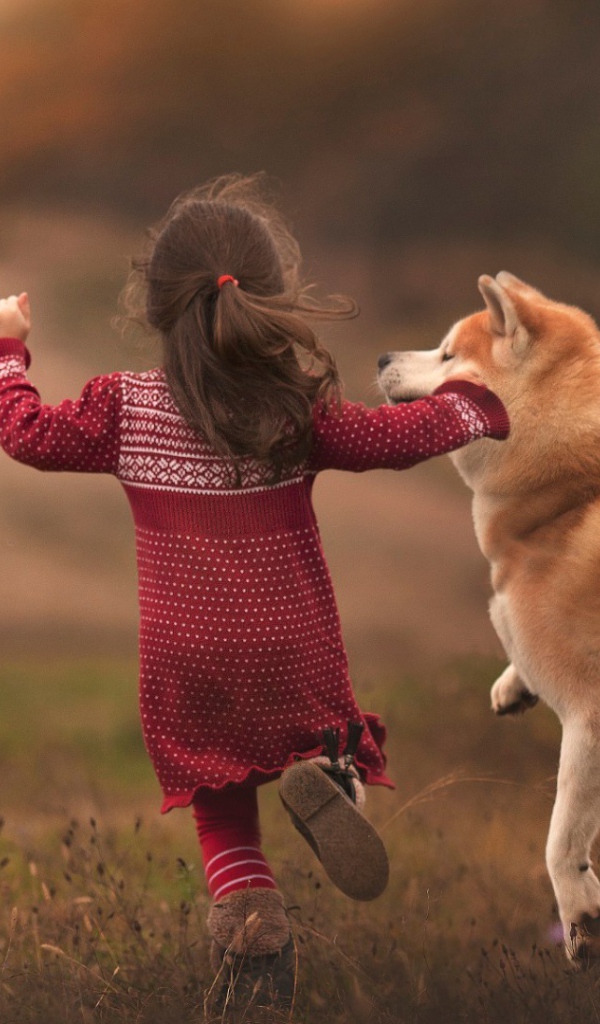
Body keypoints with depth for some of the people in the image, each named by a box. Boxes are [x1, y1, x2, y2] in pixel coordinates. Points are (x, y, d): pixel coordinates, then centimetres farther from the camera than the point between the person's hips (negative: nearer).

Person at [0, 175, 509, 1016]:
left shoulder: (125, 408, -9)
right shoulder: (300, 408, -10)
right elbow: (396, 435, -4)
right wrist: (471, 407, 13)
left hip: (186, 664, 1)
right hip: (293, 652, -1)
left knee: (221, 809, 14)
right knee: (332, 739, 22)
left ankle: (247, 910, -15)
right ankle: (325, 779, -15)